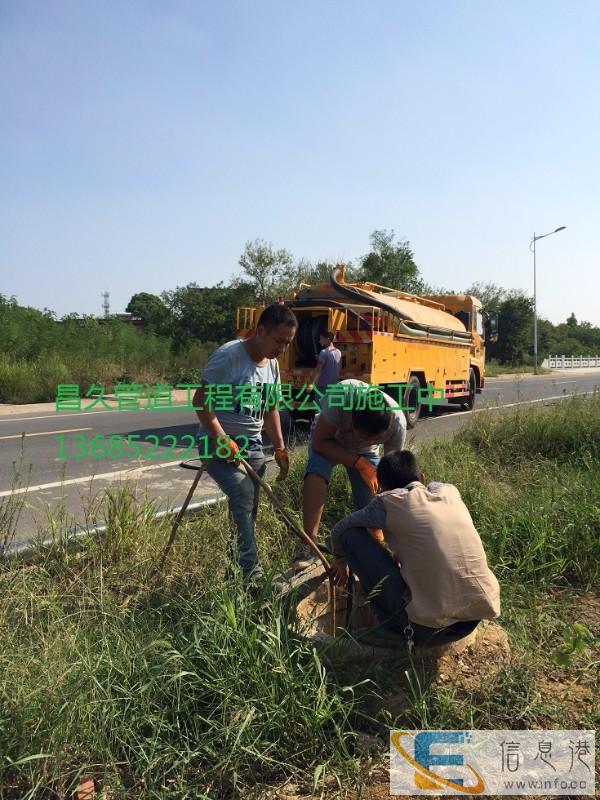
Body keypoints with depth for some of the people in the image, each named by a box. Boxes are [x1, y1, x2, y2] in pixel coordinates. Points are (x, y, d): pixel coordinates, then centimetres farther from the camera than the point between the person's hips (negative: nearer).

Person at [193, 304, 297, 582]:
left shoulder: (272, 364, 9)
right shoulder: (228, 356, -15)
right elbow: (201, 400, -17)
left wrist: (279, 448, 12)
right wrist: (223, 441, -24)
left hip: (252, 447, 8)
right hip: (218, 444, -7)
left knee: (248, 511, 8)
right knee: (243, 496, -25)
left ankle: (238, 568, 23)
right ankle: (251, 570, -19)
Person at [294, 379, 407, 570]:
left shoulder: (397, 423, -34)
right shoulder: (341, 395, -42)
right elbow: (319, 442, -29)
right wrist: (359, 464, -34)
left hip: (365, 453, 2)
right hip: (327, 438, -2)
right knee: (315, 474, -32)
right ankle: (309, 543, -30)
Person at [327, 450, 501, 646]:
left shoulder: (388, 501, -1)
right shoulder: (449, 491, 11)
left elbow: (338, 531, 15)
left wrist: (341, 560, 36)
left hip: (428, 629, -5)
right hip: (479, 617, 6)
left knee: (352, 536, 4)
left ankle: (394, 626, 12)